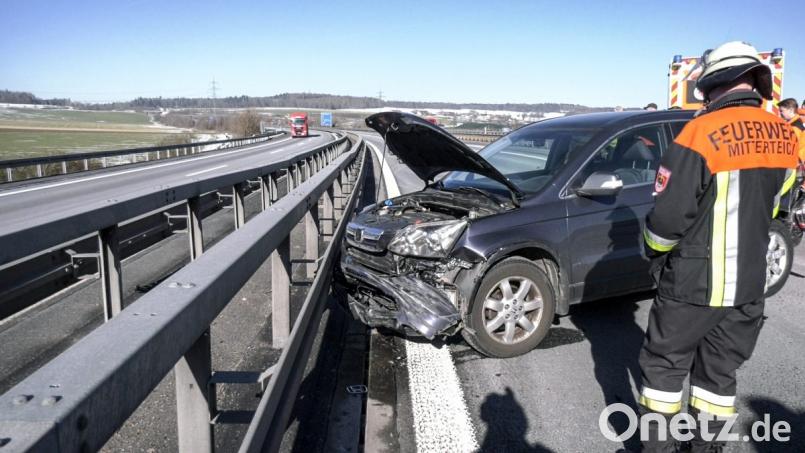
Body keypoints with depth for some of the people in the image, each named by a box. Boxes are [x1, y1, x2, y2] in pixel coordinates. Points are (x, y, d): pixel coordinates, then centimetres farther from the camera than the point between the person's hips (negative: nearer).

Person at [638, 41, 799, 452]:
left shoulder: (701, 134, -18)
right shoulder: (784, 136, 3)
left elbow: (669, 217, -18)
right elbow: (767, 207, 15)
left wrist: (653, 249, 1)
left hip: (694, 283, -6)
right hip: (748, 286, 6)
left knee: (664, 367, 11)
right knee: (719, 372, 19)